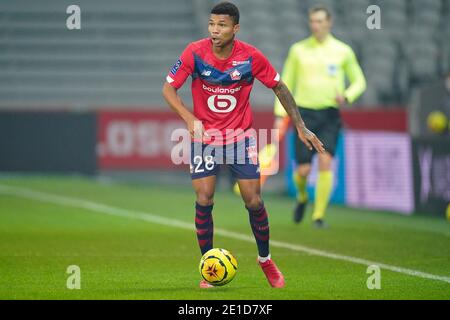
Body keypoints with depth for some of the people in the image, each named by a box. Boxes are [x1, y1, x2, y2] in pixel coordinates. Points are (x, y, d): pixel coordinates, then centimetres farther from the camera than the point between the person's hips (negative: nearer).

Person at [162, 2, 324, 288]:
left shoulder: (251, 57, -13)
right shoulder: (195, 53, -15)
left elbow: (279, 88, 0)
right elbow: (168, 88, -9)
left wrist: (301, 127, -2)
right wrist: (191, 119, -25)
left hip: (241, 135, 0)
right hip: (204, 134, 0)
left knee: (253, 201, -2)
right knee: (204, 200, -9)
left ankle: (265, 259, 21)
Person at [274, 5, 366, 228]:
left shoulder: (343, 51, 4)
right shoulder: (298, 50, 5)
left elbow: (359, 82, 12)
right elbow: (286, 83, 10)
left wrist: (346, 96, -9)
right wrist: (279, 114, 2)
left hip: (330, 115, 0)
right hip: (305, 113, 0)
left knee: (325, 162, -17)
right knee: (303, 170, -4)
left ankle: (319, 215, -9)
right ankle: (302, 197, 30)